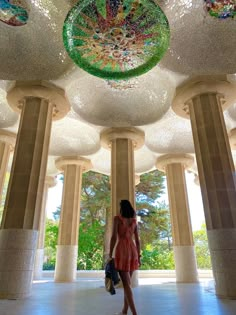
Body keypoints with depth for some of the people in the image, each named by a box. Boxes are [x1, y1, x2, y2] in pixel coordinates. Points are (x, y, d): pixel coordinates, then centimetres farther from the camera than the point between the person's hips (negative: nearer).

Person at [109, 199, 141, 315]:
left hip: (122, 250, -6)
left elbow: (114, 237, -10)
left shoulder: (117, 218, -2)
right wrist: (138, 256, 16)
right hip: (133, 251, 6)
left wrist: (110, 255, -7)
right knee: (127, 282, 17)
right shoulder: (134, 221, 12)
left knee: (126, 283, -4)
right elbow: (137, 240, 12)